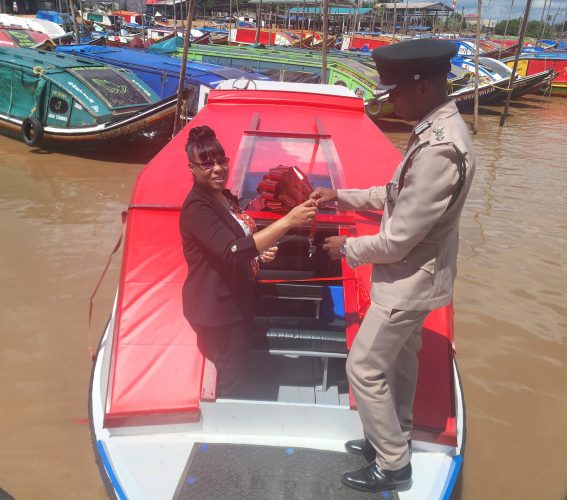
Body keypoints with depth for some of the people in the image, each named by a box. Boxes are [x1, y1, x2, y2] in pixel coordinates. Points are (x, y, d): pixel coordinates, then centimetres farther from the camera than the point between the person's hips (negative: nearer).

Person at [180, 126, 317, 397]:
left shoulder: (227, 197, 6)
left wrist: (260, 253, 0)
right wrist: (288, 221, -39)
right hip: (216, 308, -9)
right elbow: (233, 251, -36)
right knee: (229, 376, 2)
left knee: (235, 369, 22)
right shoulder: (197, 207, -23)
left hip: (234, 302, 9)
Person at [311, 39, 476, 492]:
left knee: (365, 369, 5)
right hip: (416, 274, 10)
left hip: (410, 281, -10)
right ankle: (393, 439, 44)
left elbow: (398, 240, -27)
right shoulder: (439, 128, 1)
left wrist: (346, 248, -10)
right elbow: (400, 195, 12)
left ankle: (392, 465, 24)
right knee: (399, 360, 23)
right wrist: (342, 196, 6)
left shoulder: (438, 150, -32)